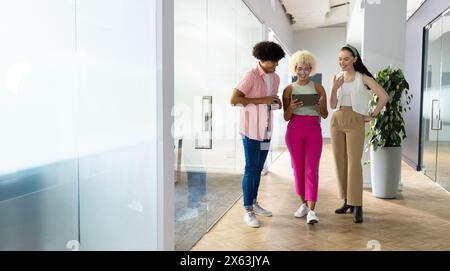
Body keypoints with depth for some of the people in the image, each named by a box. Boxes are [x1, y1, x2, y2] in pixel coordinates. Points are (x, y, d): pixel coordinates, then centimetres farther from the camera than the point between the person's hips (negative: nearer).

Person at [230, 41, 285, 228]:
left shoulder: (275, 78, 10)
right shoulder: (251, 76, -13)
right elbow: (234, 100, -19)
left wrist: (276, 103, -1)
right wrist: (261, 100, -20)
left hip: (266, 130, 7)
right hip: (251, 129, -7)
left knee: (258, 169, 14)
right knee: (251, 169, -3)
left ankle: (254, 203, 27)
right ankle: (248, 211, 5)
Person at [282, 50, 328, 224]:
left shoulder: (318, 88, 5)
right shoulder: (289, 89, 6)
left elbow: (325, 115, 6)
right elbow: (286, 117, 5)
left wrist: (320, 105, -15)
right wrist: (292, 107, -16)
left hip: (313, 130, -1)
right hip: (294, 130, 1)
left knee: (311, 169, -8)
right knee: (298, 168, 7)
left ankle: (311, 210, -11)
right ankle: (304, 204, 22)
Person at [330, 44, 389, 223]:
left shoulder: (363, 78, -2)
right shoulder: (337, 78, 10)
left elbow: (384, 97, -7)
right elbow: (332, 105, 4)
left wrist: (372, 116, -4)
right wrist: (335, 88, -11)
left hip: (355, 123, -5)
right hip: (337, 122, 5)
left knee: (354, 163, -10)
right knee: (340, 162, 7)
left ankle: (357, 206, -6)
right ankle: (346, 201, 18)